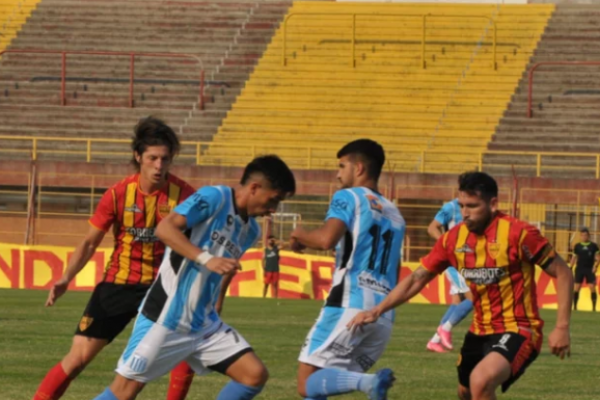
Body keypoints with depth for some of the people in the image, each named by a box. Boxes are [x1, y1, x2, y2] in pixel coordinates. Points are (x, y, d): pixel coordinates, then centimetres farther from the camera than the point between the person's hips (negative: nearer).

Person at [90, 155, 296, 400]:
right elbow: (165, 228, -23)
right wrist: (207, 258, -32)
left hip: (204, 325, 8)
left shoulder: (250, 231, 12)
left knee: (255, 375, -4)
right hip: (164, 319, -8)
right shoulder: (214, 198, -12)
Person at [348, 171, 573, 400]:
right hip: (480, 332, 7)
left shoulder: (517, 233, -17)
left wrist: (562, 328, -16)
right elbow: (416, 279, 7)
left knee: (481, 380, -32)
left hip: (517, 331, -7)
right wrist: (377, 310, -5)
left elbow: (563, 274, -10)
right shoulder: (454, 238, -1)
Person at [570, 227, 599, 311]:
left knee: (592, 288, -7)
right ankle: (574, 306, 7)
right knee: (576, 288, -2)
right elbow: (574, 258, 10)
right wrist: (570, 268, 2)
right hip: (579, 269, 1)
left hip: (590, 269, -1)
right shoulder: (577, 246, 6)